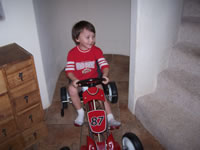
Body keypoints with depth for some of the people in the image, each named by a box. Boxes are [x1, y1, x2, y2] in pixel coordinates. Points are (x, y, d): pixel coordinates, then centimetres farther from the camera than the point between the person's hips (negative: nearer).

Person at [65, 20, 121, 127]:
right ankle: (80, 113, -7)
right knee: (72, 89, -29)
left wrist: (105, 75, -36)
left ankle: (110, 119, -4)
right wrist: (74, 79, -35)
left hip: (94, 79, 1)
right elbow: (69, 70, -15)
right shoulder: (72, 53, -10)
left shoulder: (96, 50, -7)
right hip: (78, 80, 0)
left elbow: (104, 64, -15)